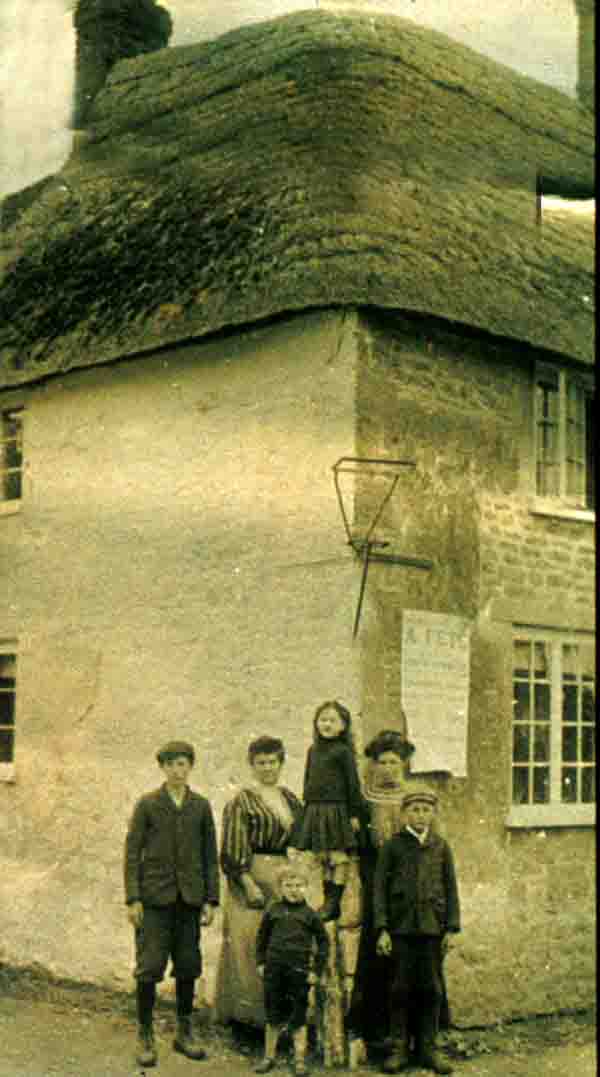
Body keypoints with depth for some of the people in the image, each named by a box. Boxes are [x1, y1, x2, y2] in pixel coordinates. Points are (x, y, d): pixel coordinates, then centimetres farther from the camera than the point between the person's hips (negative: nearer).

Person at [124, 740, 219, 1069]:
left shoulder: (201, 806, 7)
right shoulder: (147, 804, 1)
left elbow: (210, 855, 10)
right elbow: (132, 852, -1)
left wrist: (210, 899, 4)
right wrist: (132, 898, -8)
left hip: (189, 898, 3)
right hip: (154, 897, -3)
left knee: (188, 966, 7)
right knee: (149, 967, -4)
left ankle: (184, 1032, 20)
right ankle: (144, 1036, 7)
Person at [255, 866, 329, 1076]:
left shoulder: (309, 914, -1)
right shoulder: (273, 910, 5)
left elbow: (323, 941, 4)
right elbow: (262, 937, 15)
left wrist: (317, 970, 0)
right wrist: (261, 962, 8)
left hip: (299, 971, -2)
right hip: (274, 970, 2)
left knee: (298, 1018, 3)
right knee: (273, 1016, 11)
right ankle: (269, 1057, 23)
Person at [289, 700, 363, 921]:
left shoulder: (343, 751, -7)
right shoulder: (313, 750, 12)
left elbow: (353, 783, -7)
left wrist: (355, 813, -8)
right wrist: (306, 808, 17)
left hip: (336, 809, -6)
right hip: (315, 810, 6)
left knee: (338, 856, -3)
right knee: (323, 857, 9)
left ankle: (335, 901, 0)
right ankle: (328, 900, 16)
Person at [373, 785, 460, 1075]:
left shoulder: (441, 847, 8)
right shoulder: (392, 846, 2)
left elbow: (451, 888, 8)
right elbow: (380, 888, 0)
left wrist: (452, 928, 1)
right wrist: (382, 929, -7)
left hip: (432, 927, 2)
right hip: (401, 927, -2)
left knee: (431, 988, 5)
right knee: (400, 988, 2)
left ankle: (428, 1048, 15)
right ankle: (399, 1048, 11)